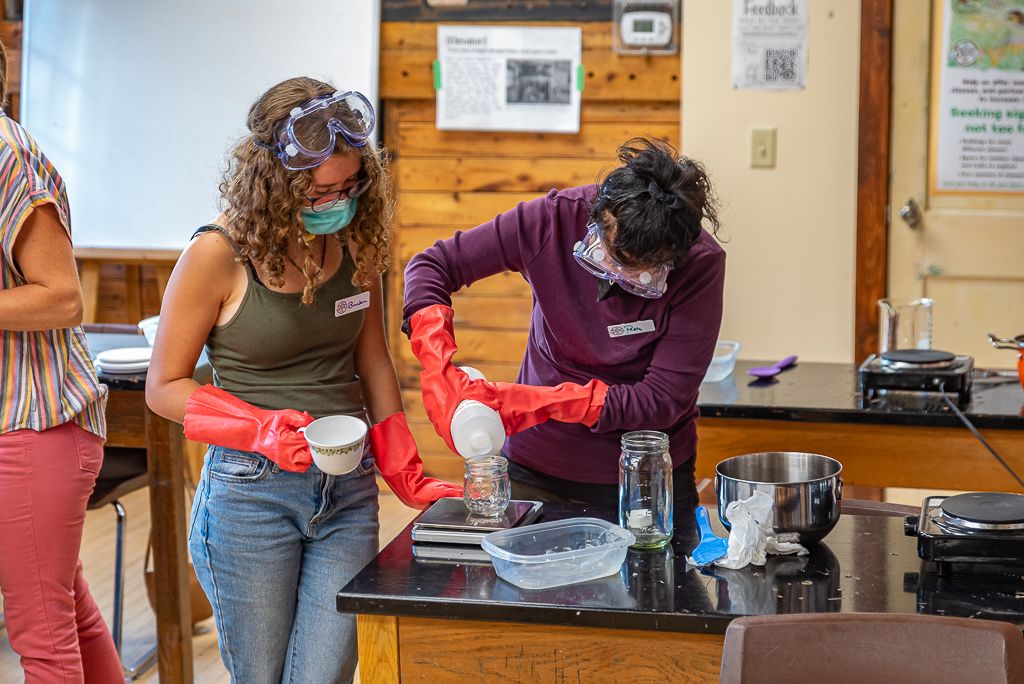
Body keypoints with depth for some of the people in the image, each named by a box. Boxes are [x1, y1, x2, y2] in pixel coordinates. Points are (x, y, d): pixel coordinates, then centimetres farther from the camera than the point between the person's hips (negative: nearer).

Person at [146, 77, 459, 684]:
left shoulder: (355, 241, 1)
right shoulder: (219, 255, -13)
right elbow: (165, 386, -5)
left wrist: (408, 476, 8)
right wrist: (261, 430, -19)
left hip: (348, 491, 3)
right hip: (251, 491, -3)